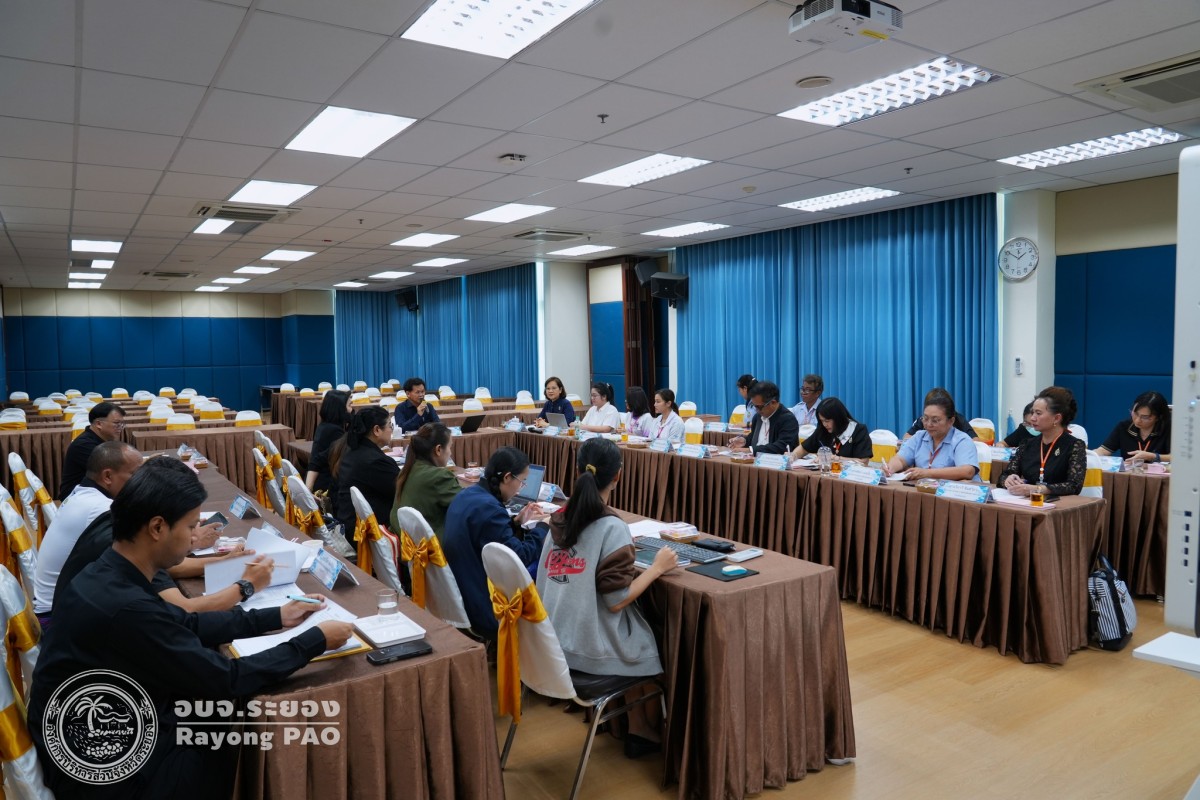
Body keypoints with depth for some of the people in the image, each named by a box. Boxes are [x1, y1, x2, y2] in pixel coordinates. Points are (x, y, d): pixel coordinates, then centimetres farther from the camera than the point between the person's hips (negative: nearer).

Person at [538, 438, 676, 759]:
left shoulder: (560, 519, 1)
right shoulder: (612, 527, -19)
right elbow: (616, 601, -19)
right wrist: (657, 567, -8)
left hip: (553, 642, 6)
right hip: (589, 650, -6)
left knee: (635, 627, 26)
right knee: (659, 640, 19)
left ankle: (637, 728, 33)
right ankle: (646, 730, 35)